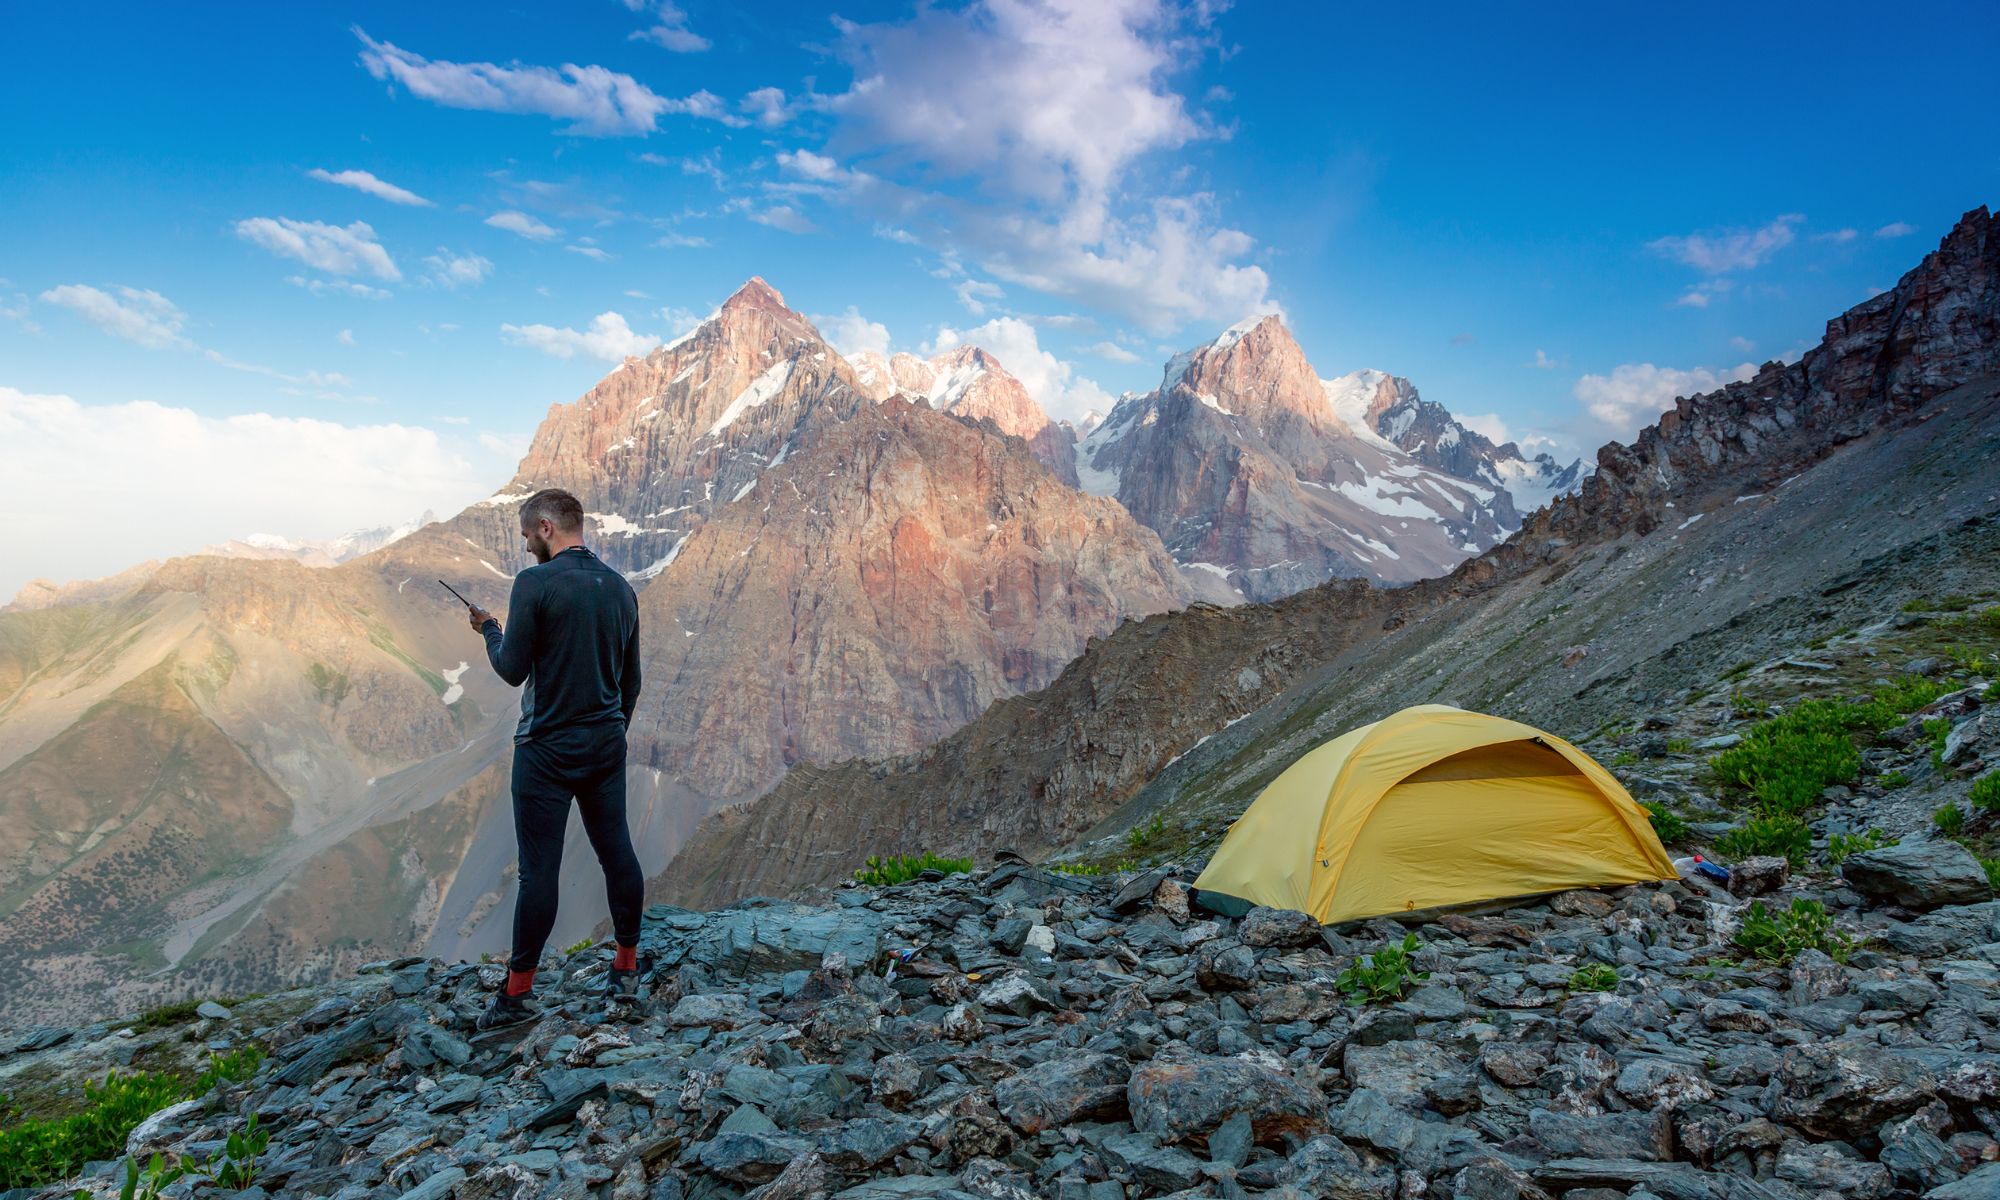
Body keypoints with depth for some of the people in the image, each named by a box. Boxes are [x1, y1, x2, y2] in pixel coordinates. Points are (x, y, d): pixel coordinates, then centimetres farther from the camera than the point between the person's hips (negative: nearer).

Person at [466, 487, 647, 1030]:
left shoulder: (535, 583, -13)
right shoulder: (620, 587, 7)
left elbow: (512, 670, -10)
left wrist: (489, 629, 8)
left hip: (548, 750, -6)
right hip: (607, 745, 6)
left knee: (539, 869, 1)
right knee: (617, 853, 12)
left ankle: (517, 993, 11)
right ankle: (627, 968, 22)